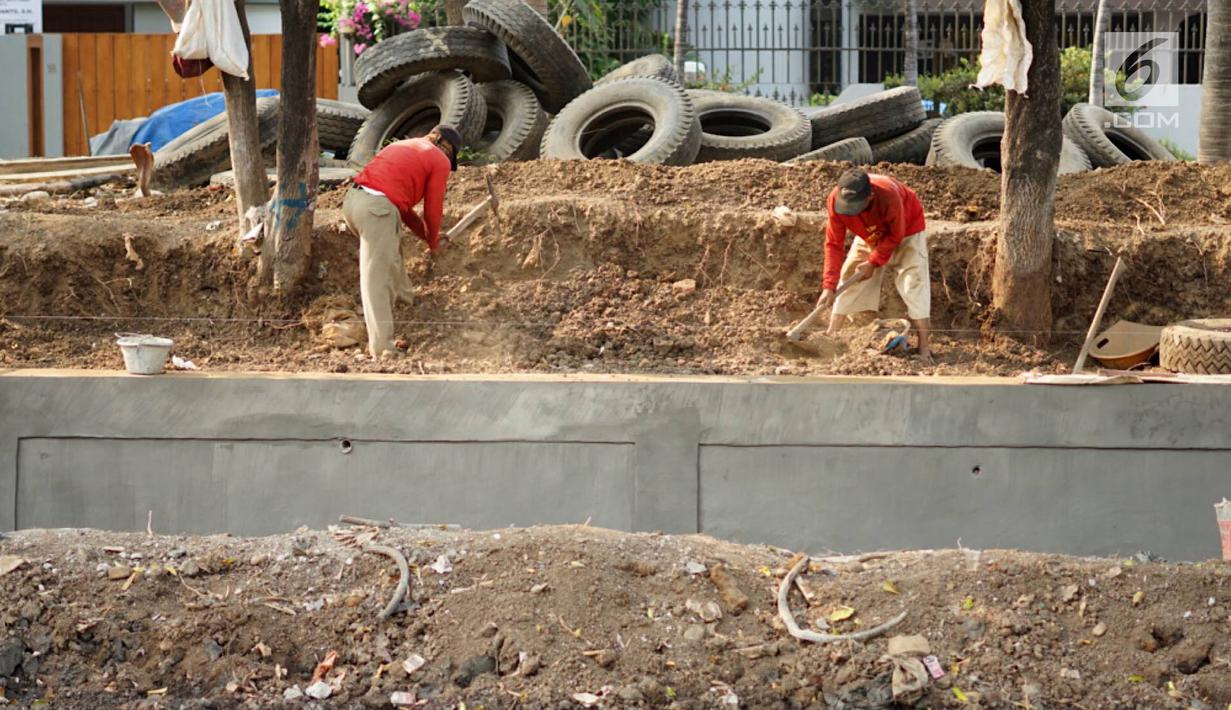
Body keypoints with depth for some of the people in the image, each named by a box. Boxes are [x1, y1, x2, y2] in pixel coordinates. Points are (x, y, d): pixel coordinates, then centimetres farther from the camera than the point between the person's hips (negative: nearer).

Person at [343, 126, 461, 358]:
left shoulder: (403, 146, 30)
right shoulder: (440, 161, 7)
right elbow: (433, 209, 8)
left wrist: (425, 233, 35)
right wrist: (434, 242, 26)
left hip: (352, 199, 8)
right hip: (377, 209, -8)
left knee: (392, 250, 31)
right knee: (376, 278, -9)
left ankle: (404, 299, 44)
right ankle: (382, 347, -9)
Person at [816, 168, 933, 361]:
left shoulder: (888, 195, -42)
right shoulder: (836, 200, -31)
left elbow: (895, 236, -25)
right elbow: (834, 244, -23)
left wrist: (873, 262, -25)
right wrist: (829, 286, -28)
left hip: (906, 231, -4)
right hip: (870, 236, 4)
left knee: (913, 284, -15)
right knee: (847, 281, -3)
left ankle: (925, 350, -13)